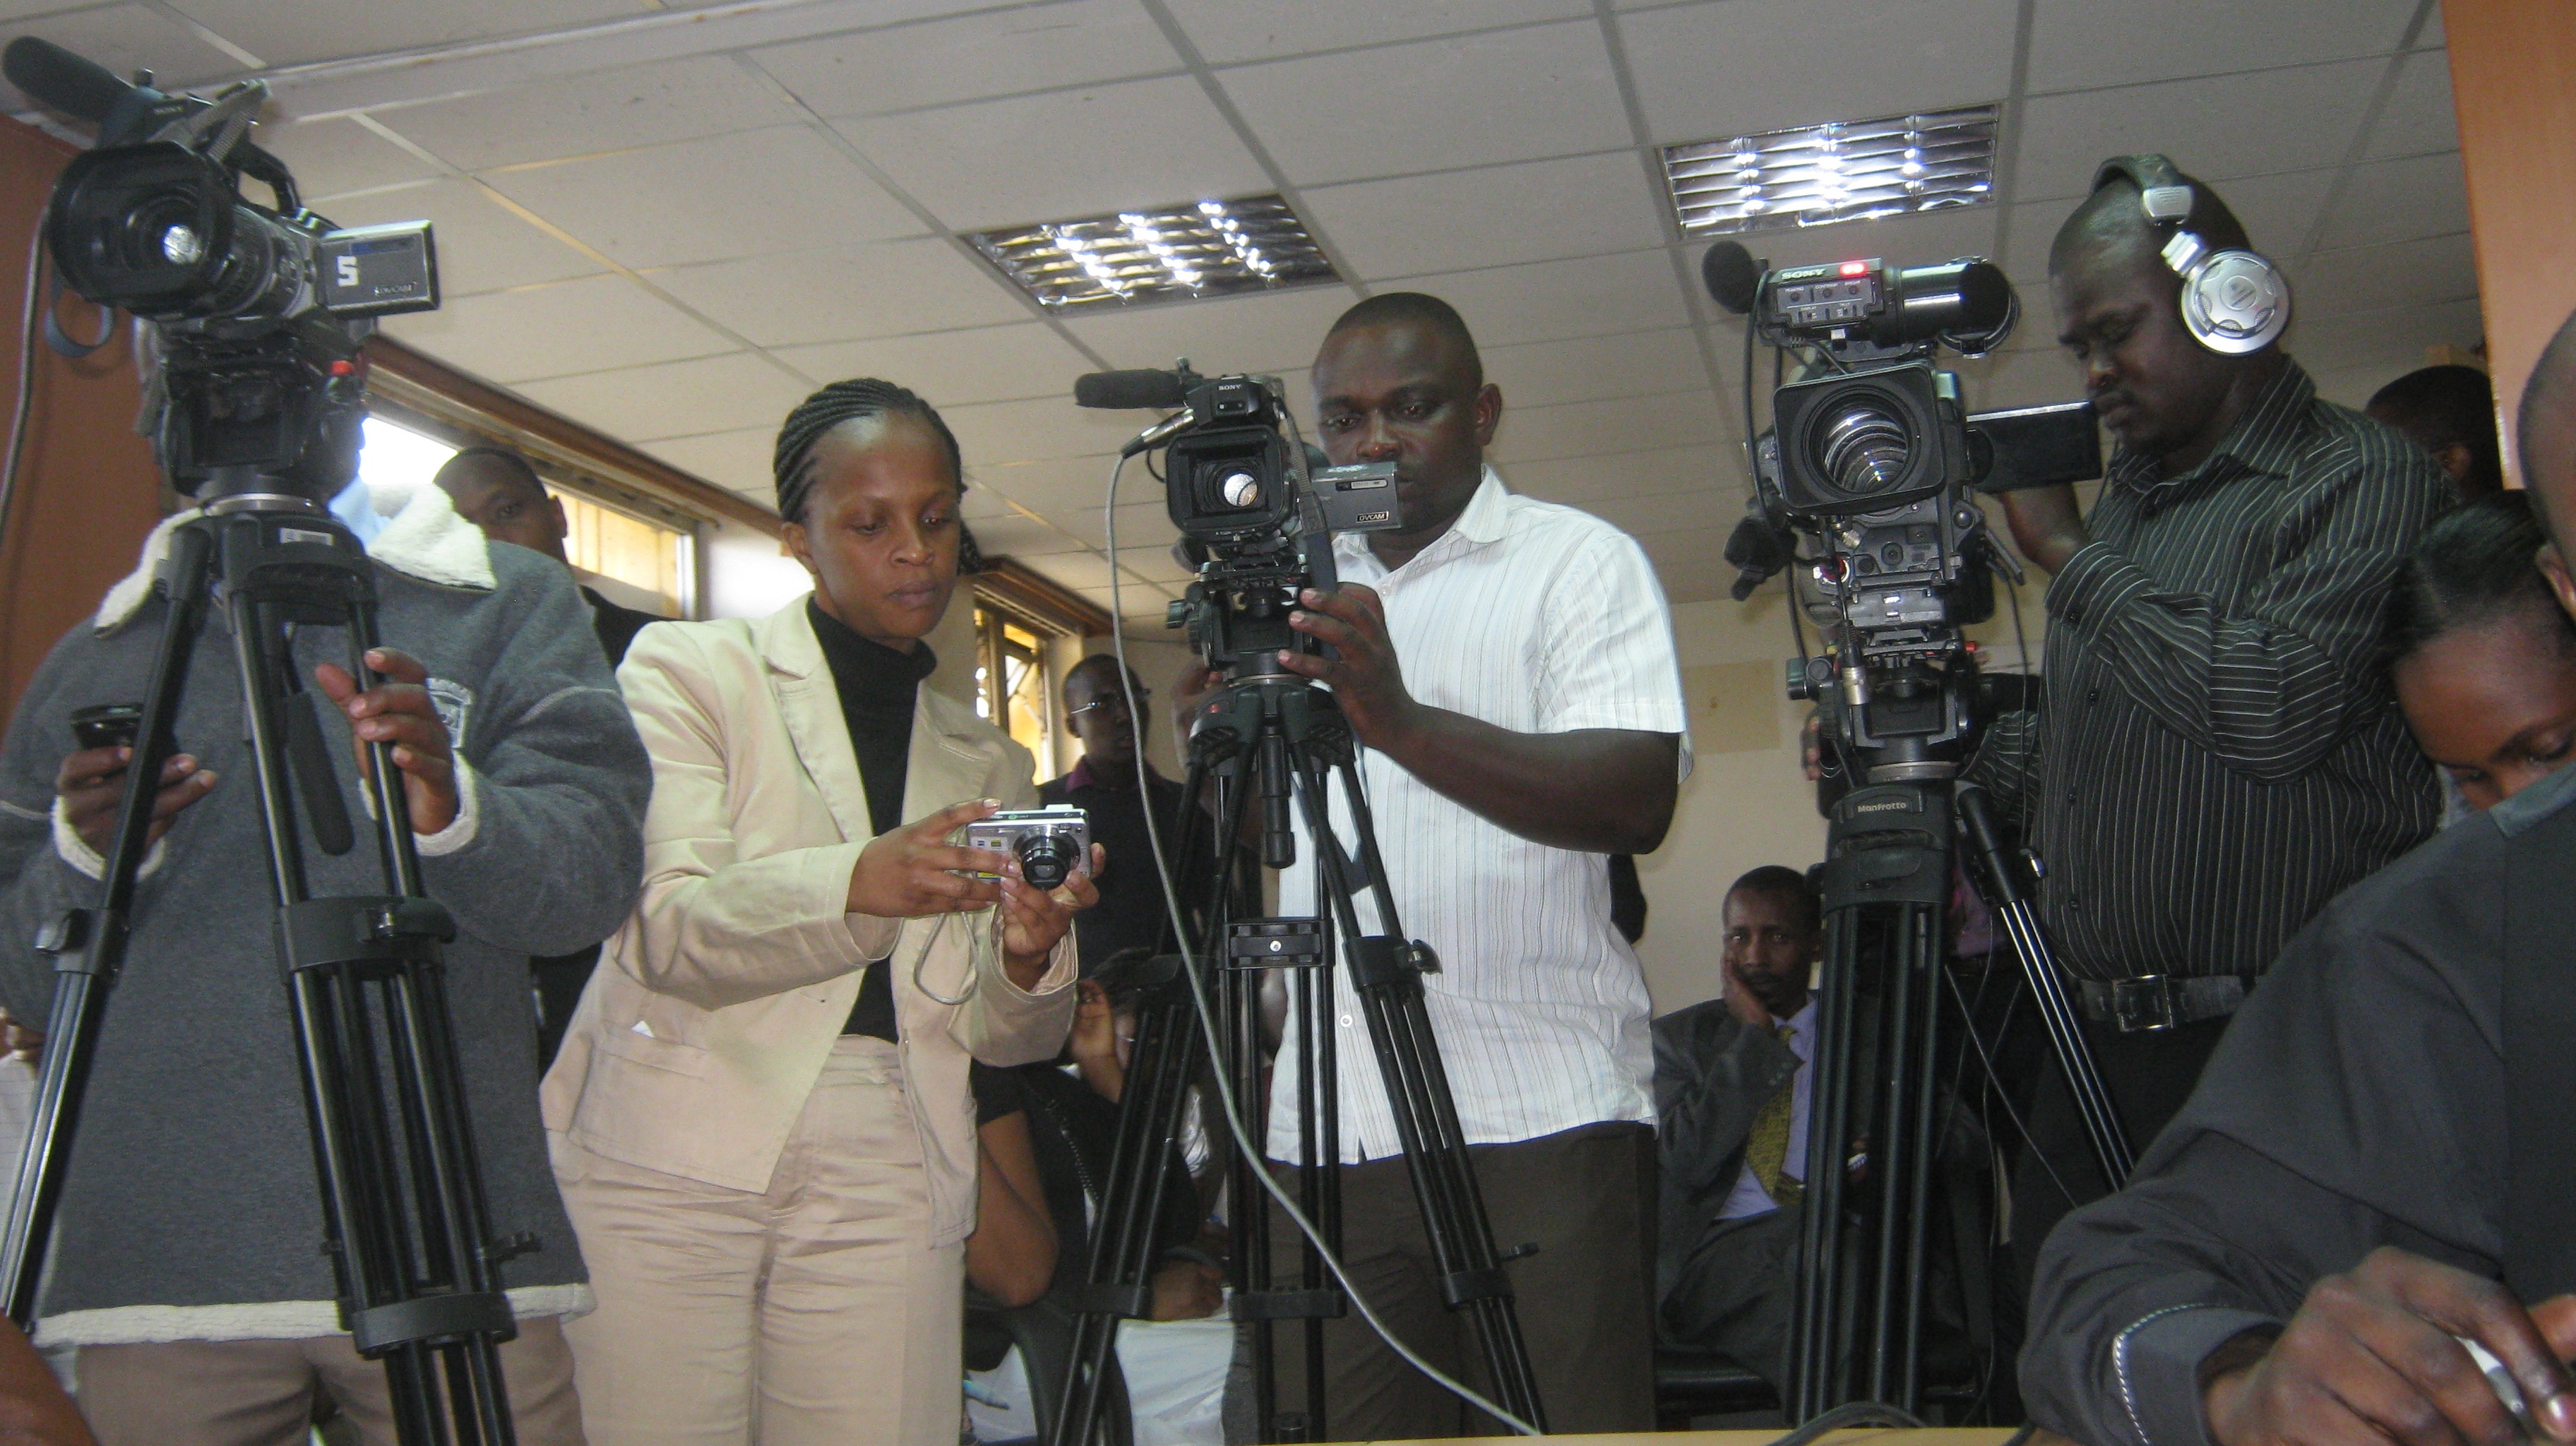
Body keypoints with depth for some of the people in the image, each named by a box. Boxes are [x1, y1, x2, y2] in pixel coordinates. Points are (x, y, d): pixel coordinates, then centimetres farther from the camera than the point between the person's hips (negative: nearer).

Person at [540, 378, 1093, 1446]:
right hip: (671, 1155, -3)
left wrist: (1029, 959, -9)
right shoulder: (690, 669, 6)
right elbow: (659, 928, -10)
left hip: (887, 1186, 3)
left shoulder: (986, 762, 19)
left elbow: (1002, 1037, 14)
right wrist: (858, 885, -28)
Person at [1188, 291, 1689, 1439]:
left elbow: (1639, 801, -14)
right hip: (1322, 1127, 5)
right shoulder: (1296, 585, 19)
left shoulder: (1580, 559, 2)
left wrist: (1403, 720, -25)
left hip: (1541, 1117, -4)